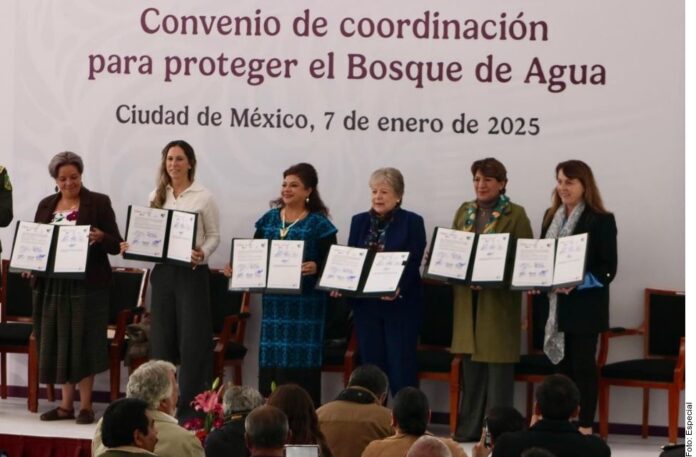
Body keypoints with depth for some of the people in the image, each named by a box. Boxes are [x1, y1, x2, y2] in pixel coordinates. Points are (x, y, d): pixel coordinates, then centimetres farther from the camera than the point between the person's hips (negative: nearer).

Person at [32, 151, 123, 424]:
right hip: (52, 284, 5)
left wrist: (100, 237, -24)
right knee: (59, 342, 6)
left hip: (87, 284, -5)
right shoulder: (46, 205, 12)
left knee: (83, 342, -3)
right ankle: (66, 404, 13)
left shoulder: (99, 203, -2)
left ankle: (86, 405, 3)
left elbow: (116, 245, -4)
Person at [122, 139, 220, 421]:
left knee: (191, 340, -4)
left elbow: (214, 236, -1)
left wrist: (203, 254, -21)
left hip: (192, 273, -4)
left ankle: (190, 406, -1)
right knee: (161, 337, 6)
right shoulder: (156, 196, 10)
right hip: (162, 271, 4)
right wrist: (132, 246, -5)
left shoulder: (203, 197, -2)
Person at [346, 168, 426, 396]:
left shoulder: (412, 222, -1)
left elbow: (413, 263, -9)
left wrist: (397, 289, -25)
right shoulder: (359, 221, 12)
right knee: (371, 364, 7)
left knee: (401, 366, -5)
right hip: (366, 304, 4)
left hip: (401, 305, -4)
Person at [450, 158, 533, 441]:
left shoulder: (515, 215, -4)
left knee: (497, 367, -2)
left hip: (499, 300, -5)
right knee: (470, 366, 9)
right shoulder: (464, 212, 13)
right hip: (467, 299, 5)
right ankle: (469, 427, 15)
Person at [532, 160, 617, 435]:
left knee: (583, 364, -1)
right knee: (563, 364, 10)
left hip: (584, 306, -6)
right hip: (554, 304, 6)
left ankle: (585, 427, 3)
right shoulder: (551, 216, 12)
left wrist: (578, 283, -25)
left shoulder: (601, 220, -8)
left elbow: (607, 269, -11)